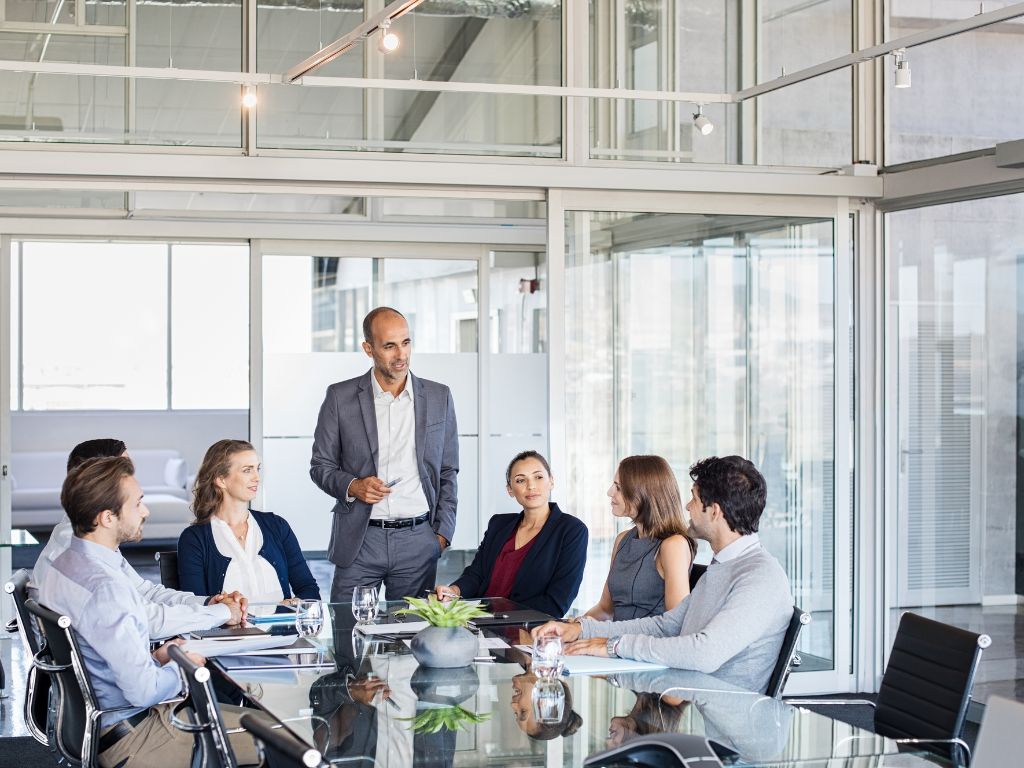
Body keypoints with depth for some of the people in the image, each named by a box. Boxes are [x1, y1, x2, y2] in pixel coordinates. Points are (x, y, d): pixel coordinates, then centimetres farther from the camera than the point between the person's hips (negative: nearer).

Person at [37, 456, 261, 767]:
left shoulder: (67, 564, 5)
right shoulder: (103, 588, -27)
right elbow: (145, 691, -25)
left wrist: (155, 659, 9)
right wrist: (181, 666, -7)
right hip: (129, 739, -10)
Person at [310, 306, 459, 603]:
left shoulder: (438, 397, 7)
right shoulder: (341, 397, 2)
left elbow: (448, 472, 12)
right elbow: (320, 466, 7)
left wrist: (442, 534, 4)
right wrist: (352, 486, -13)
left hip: (419, 540, 1)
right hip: (360, 540, -1)